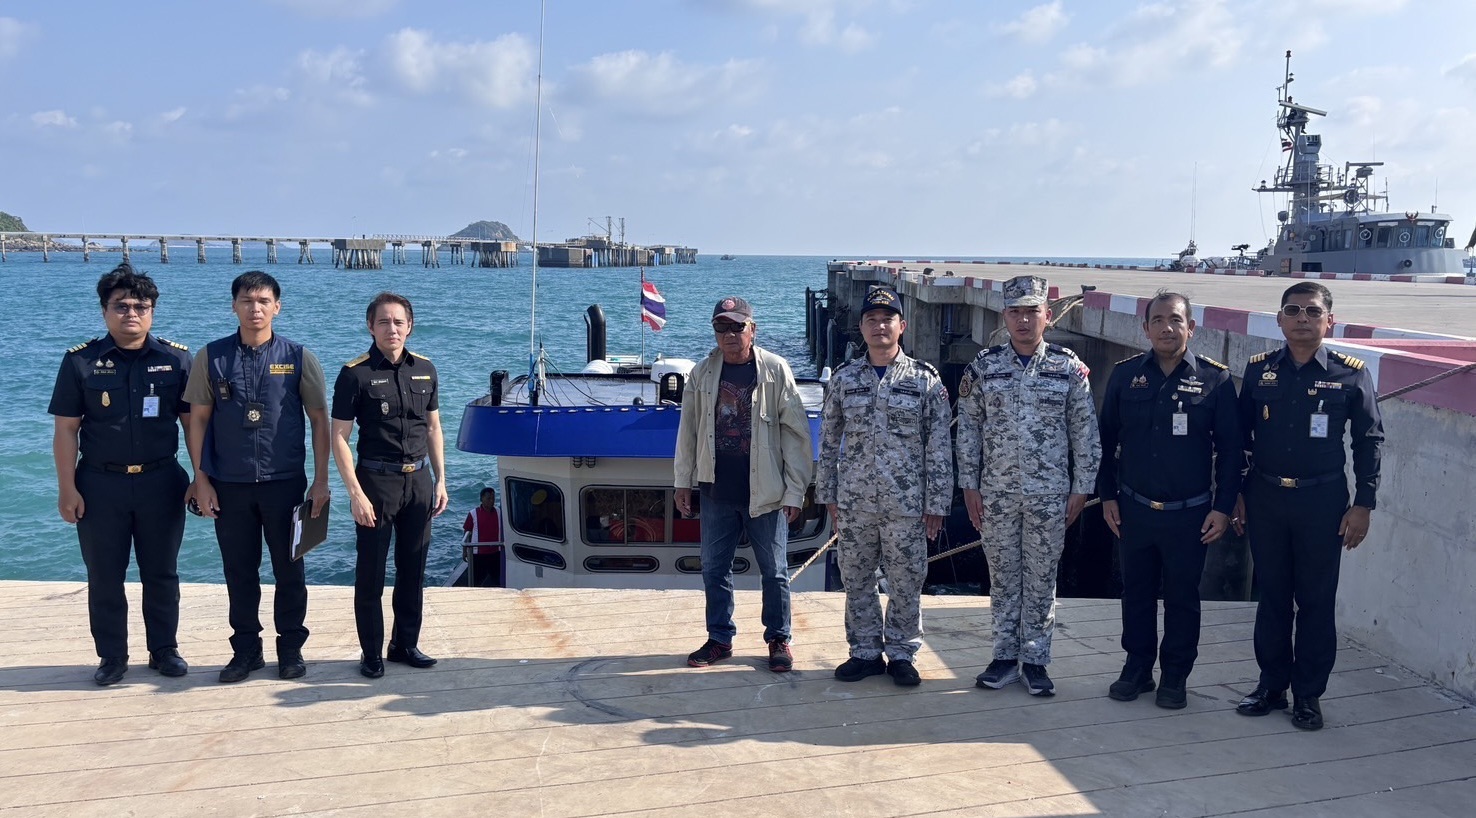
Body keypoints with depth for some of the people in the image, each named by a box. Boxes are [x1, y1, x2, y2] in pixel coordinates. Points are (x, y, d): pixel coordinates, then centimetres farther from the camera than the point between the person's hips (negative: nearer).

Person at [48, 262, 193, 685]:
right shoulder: (80, 361, -1)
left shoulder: (176, 359, 0)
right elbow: (66, 428, -1)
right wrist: (66, 488, -5)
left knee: (162, 573, 10)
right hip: (100, 484, 0)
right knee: (104, 577, 7)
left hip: (160, 482, 0)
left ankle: (164, 650, 24)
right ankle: (112, 657, 20)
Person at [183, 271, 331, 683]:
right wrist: (201, 480, 0)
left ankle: (291, 648, 22)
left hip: (285, 482, -1)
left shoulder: (298, 357, -1)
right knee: (239, 571, 10)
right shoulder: (211, 357, 1)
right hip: (229, 485, 1)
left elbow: (319, 419, 2)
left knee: (289, 569, 8)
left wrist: (321, 480, -2)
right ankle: (246, 649, 24)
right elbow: (198, 419, 4)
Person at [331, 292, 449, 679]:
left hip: (418, 480, 5)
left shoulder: (425, 370, 6)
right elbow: (339, 437, -9)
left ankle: (406, 644, 25)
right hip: (376, 481, -4)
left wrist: (440, 480, 9)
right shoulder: (355, 374, -9)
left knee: (413, 570, 12)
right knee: (371, 573, 3)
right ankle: (371, 653, 14)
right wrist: (356, 493, -15)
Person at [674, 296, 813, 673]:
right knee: (714, 568, 12)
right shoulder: (702, 373, 3)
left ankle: (778, 640, 22)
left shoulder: (775, 370, -6)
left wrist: (795, 490, -9)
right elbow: (688, 429, 9)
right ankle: (720, 638, 26)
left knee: (774, 570, 7)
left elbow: (795, 433, -6)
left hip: (765, 493, -3)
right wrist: (683, 480, 7)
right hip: (716, 491, 3)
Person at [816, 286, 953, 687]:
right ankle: (865, 651, 24)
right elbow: (829, 441, 10)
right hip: (854, 503, 2)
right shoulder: (844, 378, 5)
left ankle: (902, 654, 21)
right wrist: (828, 495, 8)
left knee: (906, 583, 6)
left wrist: (937, 503, -5)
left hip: (906, 503, -2)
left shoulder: (925, 378, -2)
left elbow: (939, 446, -2)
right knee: (856, 580, 10)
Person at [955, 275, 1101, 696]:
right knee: (1003, 577, 10)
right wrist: (969, 485, 2)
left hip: (1049, 495, -1)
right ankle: (1005, 656, 21)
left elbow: (1085, 431, 1)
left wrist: (1081, 488, -1)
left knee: (1041, 579, 7)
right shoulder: (984, 366, 0)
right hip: (996, 493, 1)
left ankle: (1035, 660, 18)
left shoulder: (1068, 367, -3)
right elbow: (968, 427, 4)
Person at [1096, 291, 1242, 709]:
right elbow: (1106, 439, 7)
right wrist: (1107, 494, 5)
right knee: (1136, 592, 13)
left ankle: (1175, 677, 23)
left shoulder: (1215, 379, -5)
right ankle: (1137, 667, 28)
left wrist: (1223, 507, -5)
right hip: (1133, 509, 2)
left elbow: (1229, 449, -2)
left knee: (1182, 597, 9)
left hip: (1189, 513, -2)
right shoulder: (1125, 374, 0)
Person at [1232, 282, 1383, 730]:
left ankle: (1309, 694, 18)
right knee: (1272, 597, 11)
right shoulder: (1259, 370, 1)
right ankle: (1271, 684, 24)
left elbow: (1369, 440, -1)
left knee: (1316, 601, 6)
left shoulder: (1351, 374, -5)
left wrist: (1363, 505, -4)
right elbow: (1239, 435, 7)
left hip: (1322, 503, -2)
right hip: (1265, 498, 2)